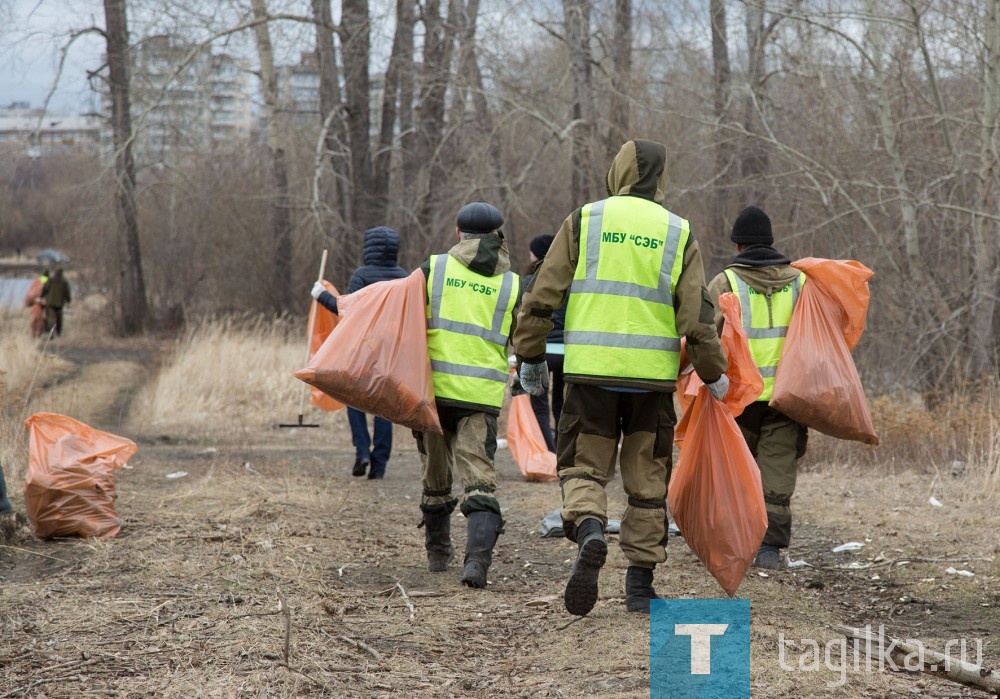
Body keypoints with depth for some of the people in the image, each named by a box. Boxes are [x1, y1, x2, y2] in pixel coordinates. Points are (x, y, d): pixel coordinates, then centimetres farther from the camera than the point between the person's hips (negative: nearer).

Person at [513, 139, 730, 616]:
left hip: (591, 370, -1)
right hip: (653, 376, 1)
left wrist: (530, 354, 12)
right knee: (647, 480, 11)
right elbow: (697, 314, 2)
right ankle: (640, 583, 13)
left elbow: (543, 295, 2)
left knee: (583, 467, 6)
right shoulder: (678, 233, 7)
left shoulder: (585, 220, 4)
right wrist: (713, 372, 14)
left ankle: (588, 530, -24)